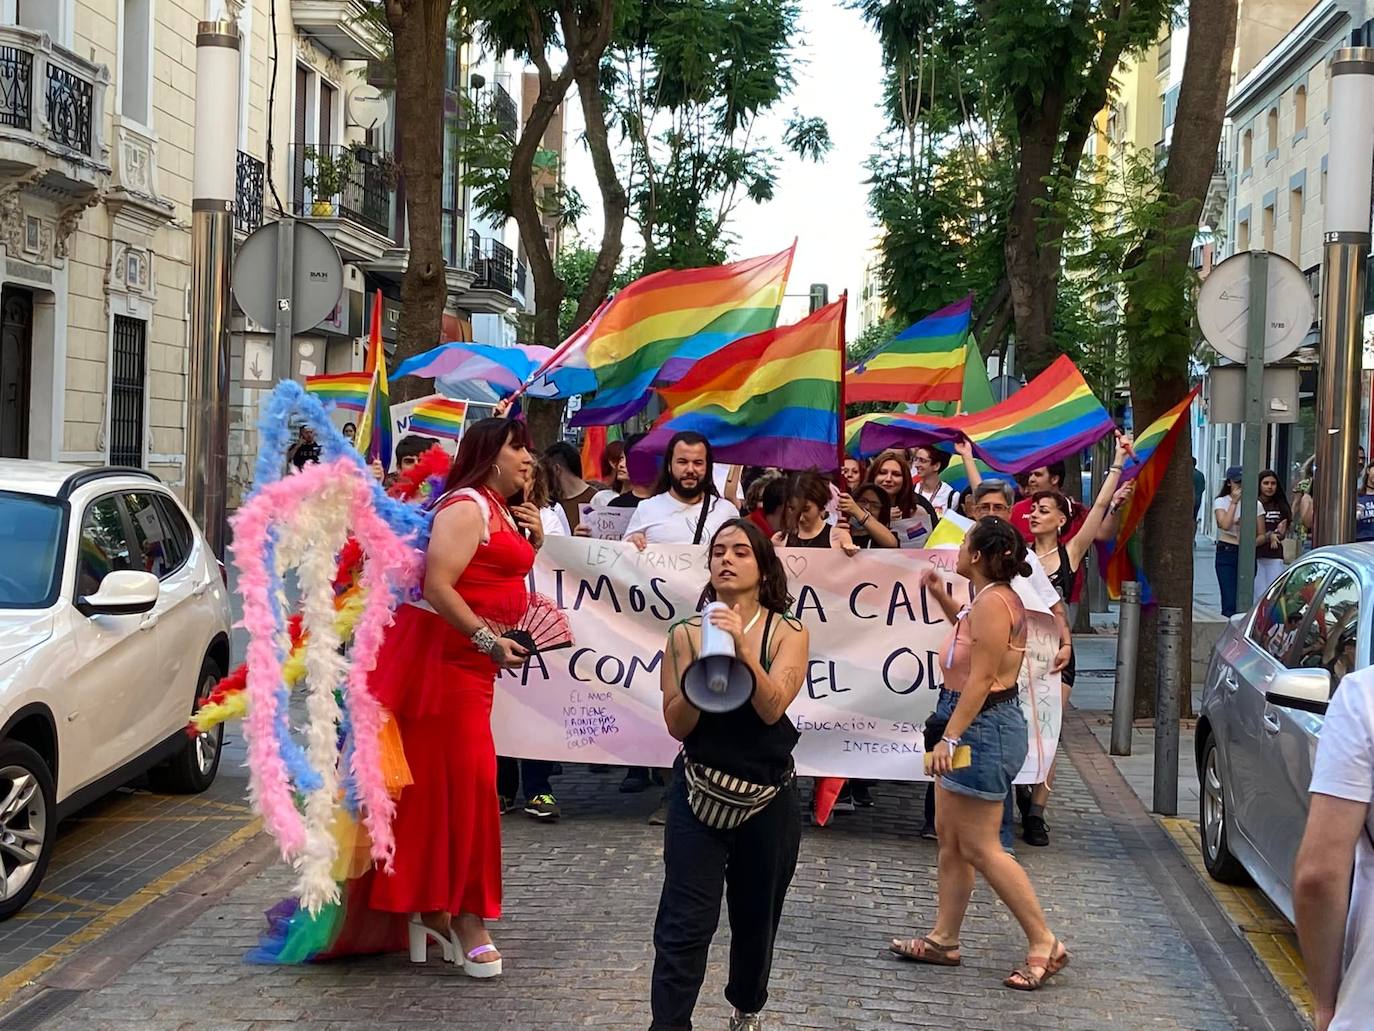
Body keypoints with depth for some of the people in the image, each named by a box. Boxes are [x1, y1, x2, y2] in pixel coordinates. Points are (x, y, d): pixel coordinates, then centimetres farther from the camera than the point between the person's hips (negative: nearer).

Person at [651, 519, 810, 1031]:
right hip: (699, 794, -1)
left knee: (755, 918, 18)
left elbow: (772, 707, -19)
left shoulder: (788, 633, -4)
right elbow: (677, 725, -9)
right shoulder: (686, 634, -4)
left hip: (768, 798, 1)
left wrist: (742, 649, -31)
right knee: (684, 926, -10)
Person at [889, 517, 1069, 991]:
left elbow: (980, 679, -24)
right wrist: (942, 598, 26)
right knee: (951, 841, 14)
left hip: (984, 728, -11)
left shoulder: (992, 602, -20)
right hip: (978, 726, 11)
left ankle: (1045, 944, 1)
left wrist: (949, 737, -24)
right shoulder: (994, 598, 12)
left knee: (979, 847, -6)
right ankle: (944, 939, 21)